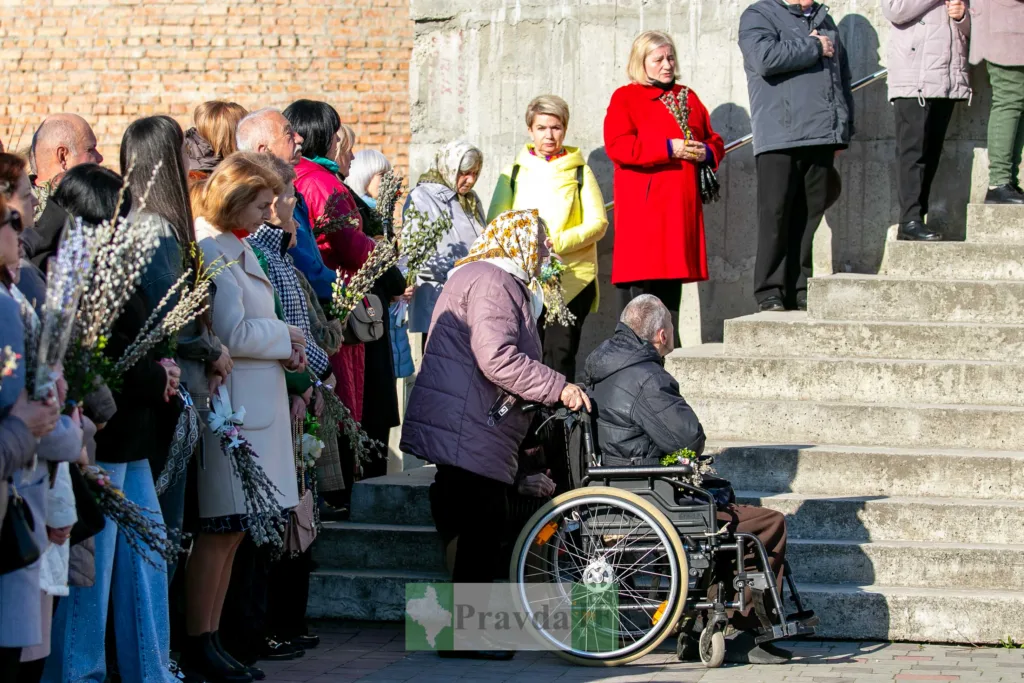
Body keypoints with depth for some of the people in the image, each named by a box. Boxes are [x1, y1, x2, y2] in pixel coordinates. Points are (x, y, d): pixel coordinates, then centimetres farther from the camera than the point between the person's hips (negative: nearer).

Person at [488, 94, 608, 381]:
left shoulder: (579, 172, 8)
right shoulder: (514, 173, 14)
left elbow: (598, 223, 0)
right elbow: (496, 223, 9)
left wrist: (559, 243, -15)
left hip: (572, 275, -2)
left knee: (560, 352, -10)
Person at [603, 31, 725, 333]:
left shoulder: (687, 97, 20)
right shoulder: (625, 98, 3)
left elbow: (713, 139, 22)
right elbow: (617, 144, -12)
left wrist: (708, 152, -2)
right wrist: (668, 148, -16)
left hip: (682, 206, 6)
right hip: (643, 208, -5)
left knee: (672, 286, 7)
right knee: (639, 281, -11)